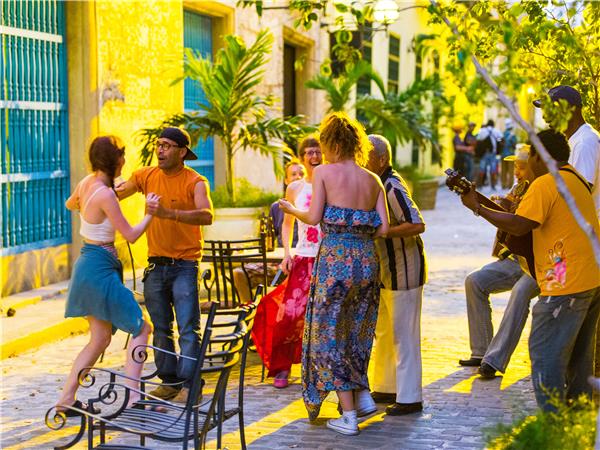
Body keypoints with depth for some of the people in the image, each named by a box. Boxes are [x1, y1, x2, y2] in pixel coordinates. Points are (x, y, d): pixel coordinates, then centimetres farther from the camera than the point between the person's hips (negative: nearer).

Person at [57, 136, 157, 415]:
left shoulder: (86, 183, 6)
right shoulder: (105, 194, -19)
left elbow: (70, 205, 31)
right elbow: (130, 235, -16)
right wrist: (149, 214, -8)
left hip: (88, 264, 9)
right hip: (100, 267, -9)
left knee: (100, 339, 14)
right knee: (140, 328, -5)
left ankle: (66, 400, 15)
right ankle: (132, 397, -12)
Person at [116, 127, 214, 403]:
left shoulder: (195, 182, -11)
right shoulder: (147, 176, 4)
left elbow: (206, 216, -29)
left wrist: (168, 213, -41)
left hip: (184, 265, -5)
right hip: (155, 264, 5)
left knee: (188, 328, -9)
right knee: (161, 328, 11)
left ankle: (189, 385, -6)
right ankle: (169, 382, 20)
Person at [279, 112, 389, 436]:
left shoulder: (324, 172, -4)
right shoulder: (373, 180, 8)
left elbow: (314, 217, -11)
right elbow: (383, 229, 2)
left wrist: (290, 209, 8)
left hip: (335, 257, -5)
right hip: (366, 258, 5)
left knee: (329, 333, 5)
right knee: (356, 330, 23)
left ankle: (348, 416, 4)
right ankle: (363, 394, 18)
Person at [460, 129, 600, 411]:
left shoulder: (545, 183, -14)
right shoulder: (576, 179, 17)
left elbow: (519, 226, -21)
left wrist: (477, 208, -12)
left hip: (567, 283, -10)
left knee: (545, 353, -4)